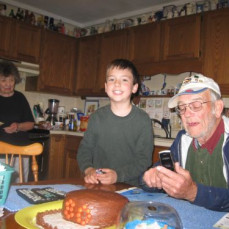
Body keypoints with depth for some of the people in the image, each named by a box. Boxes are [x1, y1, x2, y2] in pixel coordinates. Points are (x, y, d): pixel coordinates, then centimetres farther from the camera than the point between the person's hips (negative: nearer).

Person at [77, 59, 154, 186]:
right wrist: (88, 169, -9)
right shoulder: (97, 117, 5)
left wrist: (118, 175, -17)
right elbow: (85, 148, 10)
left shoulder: (143, 120, -3)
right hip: (97, 185, 2)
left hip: (130, 186, -1)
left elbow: (144, 158, -4)